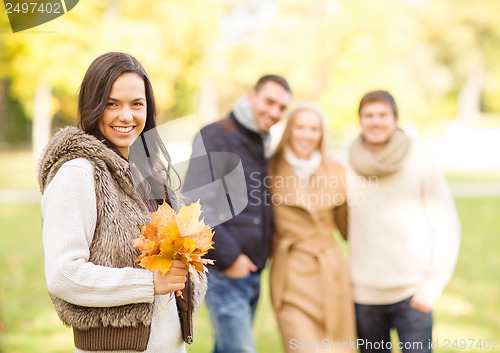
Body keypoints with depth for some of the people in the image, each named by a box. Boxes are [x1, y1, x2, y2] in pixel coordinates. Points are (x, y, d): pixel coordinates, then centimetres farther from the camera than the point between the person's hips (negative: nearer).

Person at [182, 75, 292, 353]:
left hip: (252, 271, 8)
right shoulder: (215, 137, -10)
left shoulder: (263, 146, 16)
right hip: (224, 271, -8)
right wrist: (228, 257, -16)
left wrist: (270, 234, 10)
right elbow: (196, 205, -18)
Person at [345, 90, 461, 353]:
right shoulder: (348, 170, 3)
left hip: (412, 293, -2)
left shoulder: (421, 166, -3)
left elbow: (447, 228, -2)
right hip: (365, 295, 3)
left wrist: (433, 285, -10)